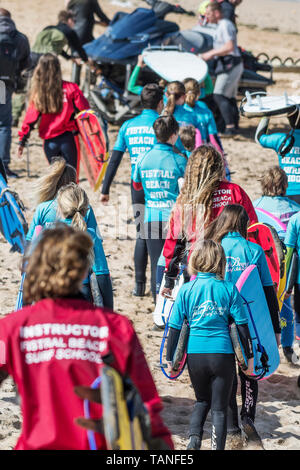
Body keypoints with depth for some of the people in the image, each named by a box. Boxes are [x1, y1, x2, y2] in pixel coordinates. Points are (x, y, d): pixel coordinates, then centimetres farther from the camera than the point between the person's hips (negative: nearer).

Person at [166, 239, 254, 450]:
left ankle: (194, 438, 2)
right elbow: (242, 325, -2)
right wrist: (249, 357, 7)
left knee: (202, 401, 23)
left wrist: (170, 359, 9)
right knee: (219, 408, 8)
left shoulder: (186, 290, -1)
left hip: (195, 354, 2)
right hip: (223, 354, -1)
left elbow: (175, 328, 0)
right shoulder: (229, 289, -3)